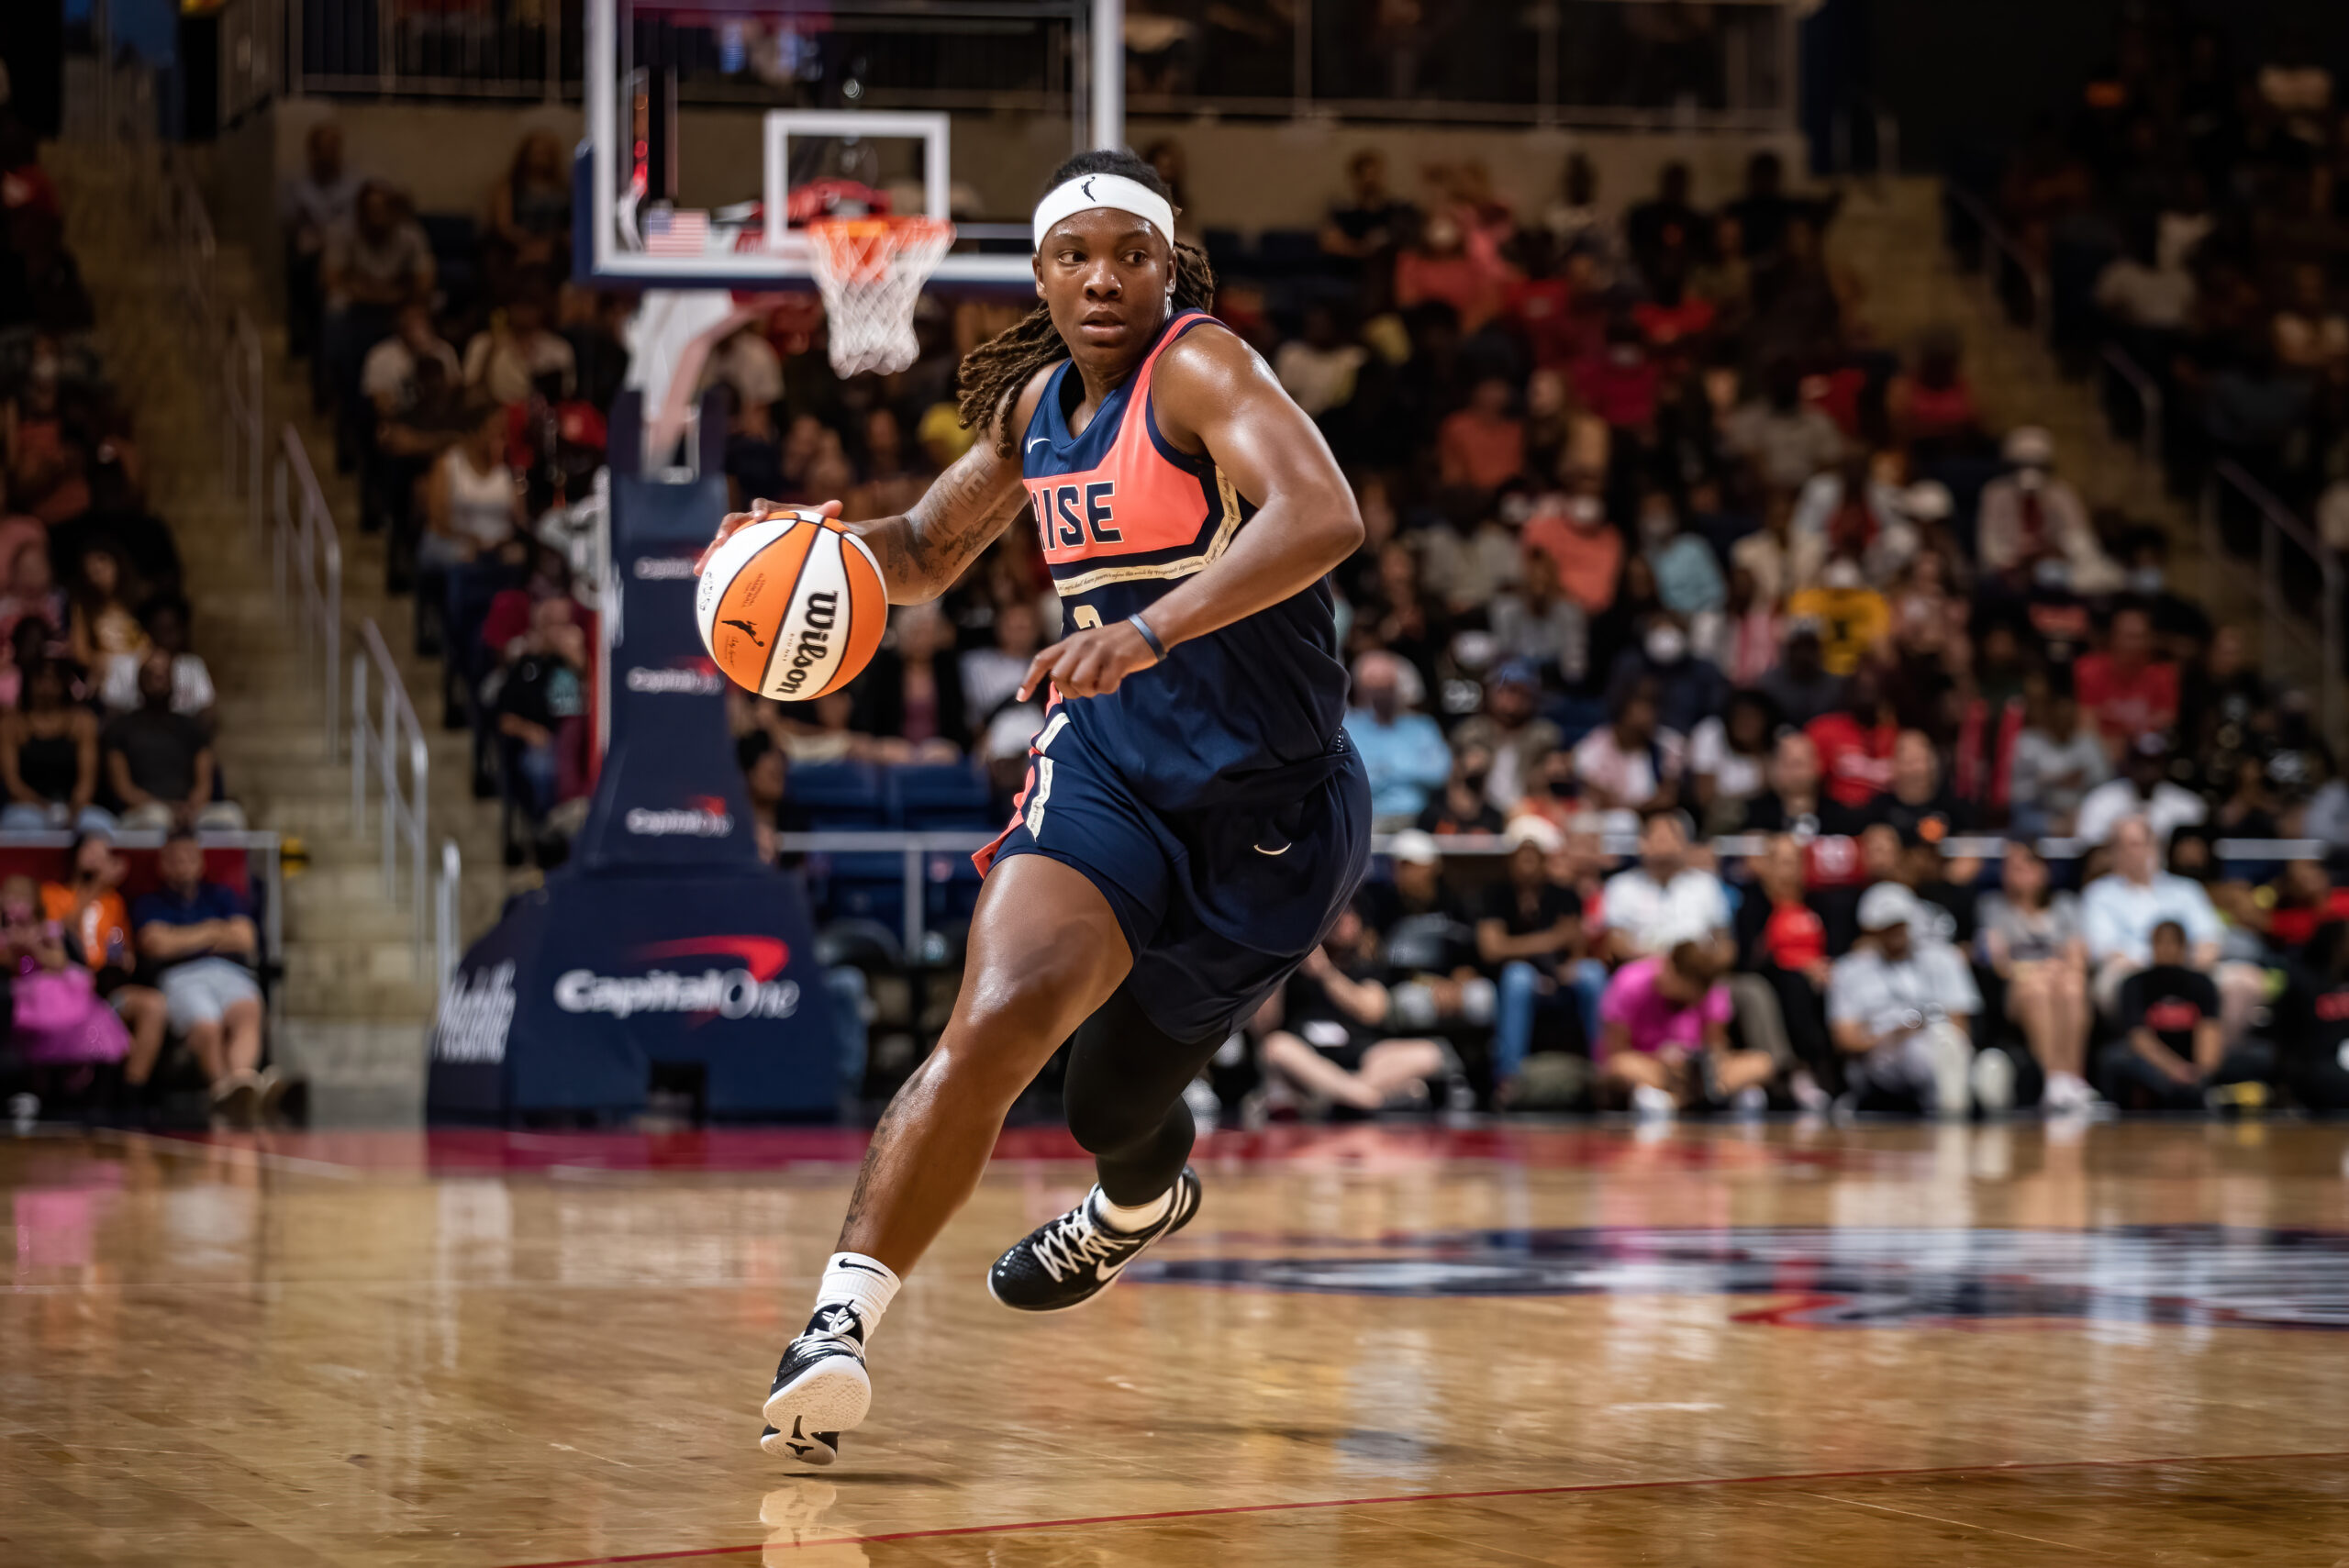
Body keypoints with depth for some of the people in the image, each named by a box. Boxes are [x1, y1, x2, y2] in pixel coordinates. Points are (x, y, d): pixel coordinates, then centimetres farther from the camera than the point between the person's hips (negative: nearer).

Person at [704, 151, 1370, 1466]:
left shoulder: (1202, 367, -15)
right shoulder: (1035, 406, 7)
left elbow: (1324, 517, -34)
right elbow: (926, 555, 23)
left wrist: (1149, 632, -45)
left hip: (1273, 812, -4)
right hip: (1108, 768, 4)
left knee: (1118, 1103, 12)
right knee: (1000, 1016, -25)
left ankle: (1137, 1206, 52)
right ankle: (839, 1328, -27)